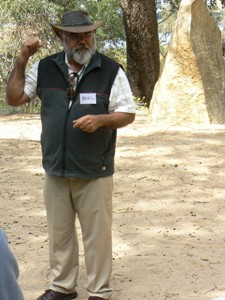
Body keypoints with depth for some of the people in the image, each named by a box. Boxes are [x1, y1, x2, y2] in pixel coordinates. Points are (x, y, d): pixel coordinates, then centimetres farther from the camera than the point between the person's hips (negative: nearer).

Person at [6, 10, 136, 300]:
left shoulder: (111, 71, -7)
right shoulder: (45, 68, 3)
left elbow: (128, 114, -4)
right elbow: (14, 98, 6)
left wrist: (100, 119, -22)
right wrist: (21, 61, -6)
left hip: (94, 174, -3)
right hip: (55, 170, 4)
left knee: (97, 235, 4)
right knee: (59, 232, 15)